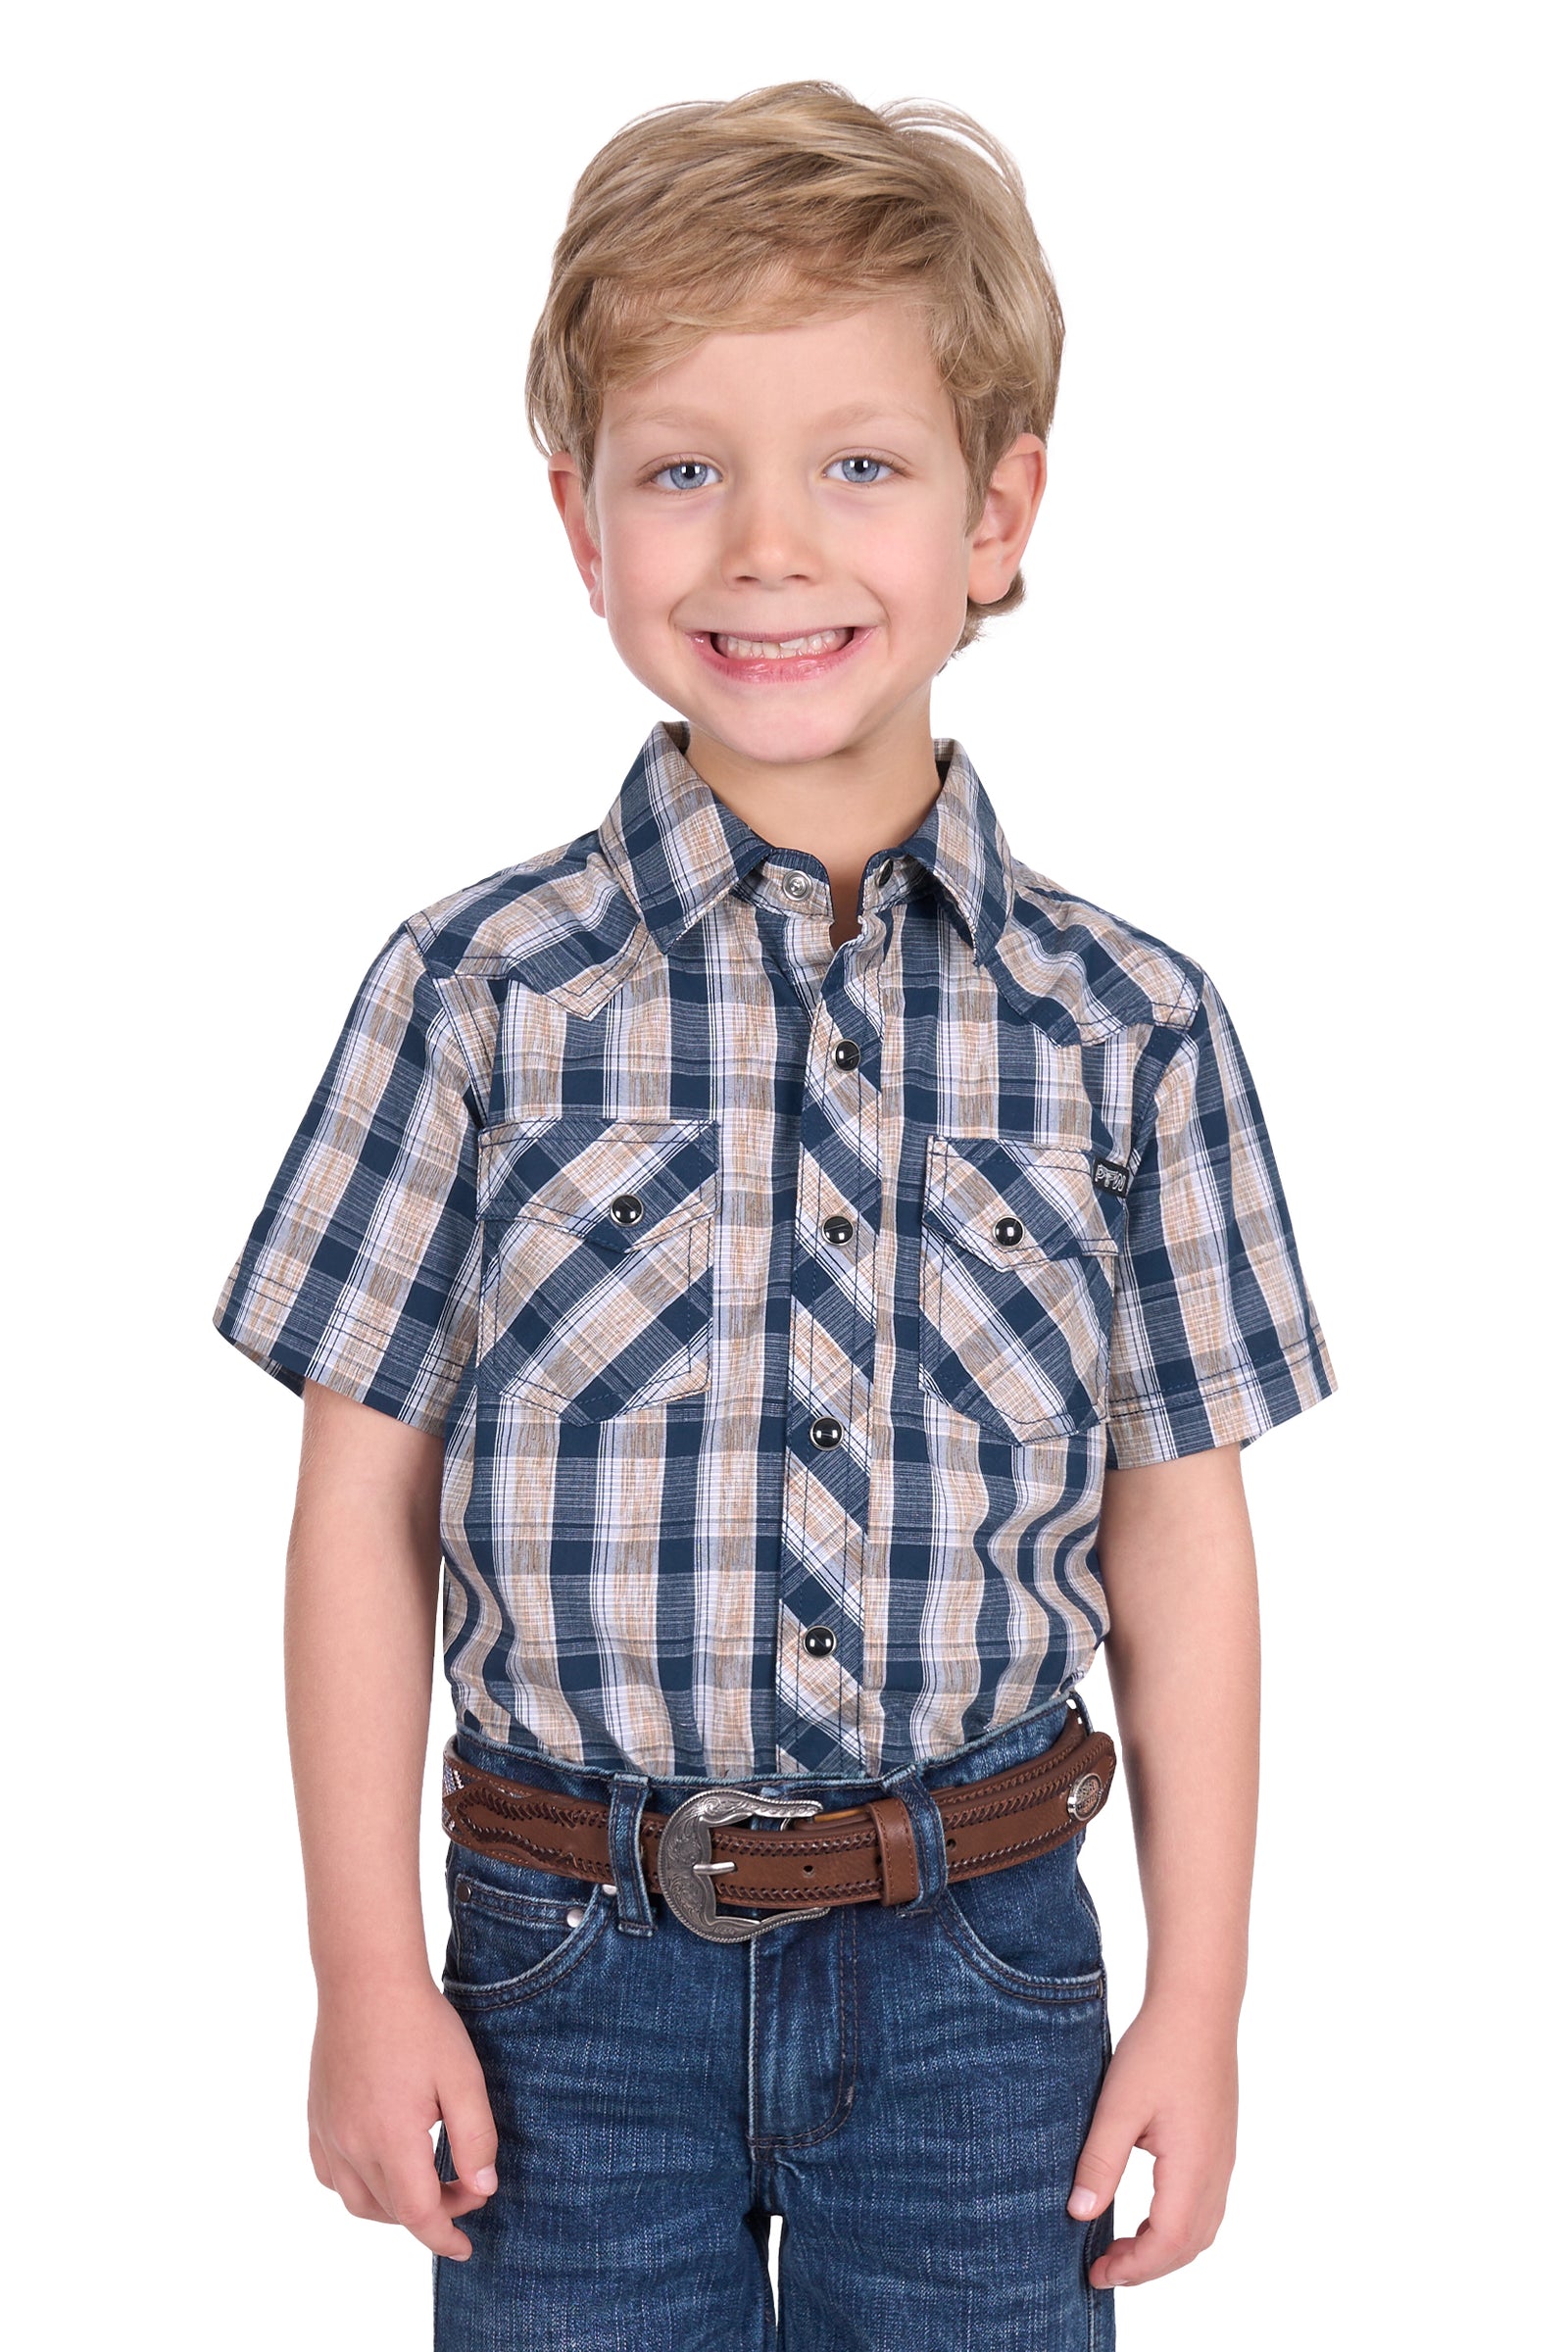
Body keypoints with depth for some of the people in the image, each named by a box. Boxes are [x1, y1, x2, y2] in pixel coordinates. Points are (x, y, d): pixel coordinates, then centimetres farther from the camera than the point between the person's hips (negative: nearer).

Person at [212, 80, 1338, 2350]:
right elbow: (367, 1498, -2)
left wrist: (1200, 1999, 3)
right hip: (574, 1972, 0)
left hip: (979, 1979, 1)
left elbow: (1175, 1529, 2)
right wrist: (371, 1979, -3)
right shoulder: (478, 993, -6)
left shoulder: (1123, 1028, -3)